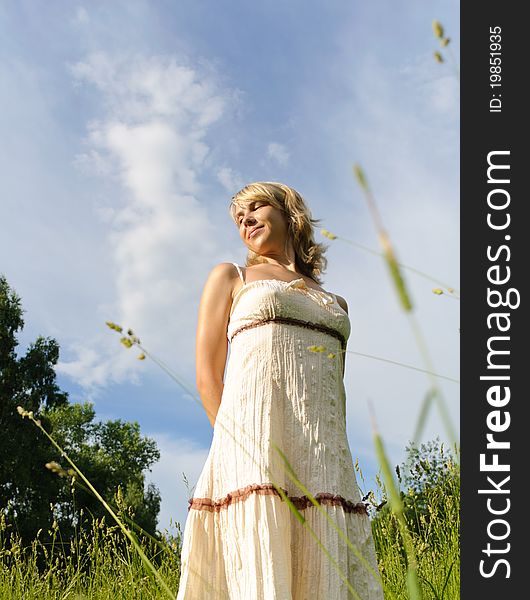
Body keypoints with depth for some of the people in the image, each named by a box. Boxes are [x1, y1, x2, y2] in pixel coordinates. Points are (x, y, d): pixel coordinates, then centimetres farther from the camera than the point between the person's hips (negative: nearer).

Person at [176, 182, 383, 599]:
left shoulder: (336, 304, 25)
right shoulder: (230, 277, 16)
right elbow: (207, 377, 6)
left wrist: (339, 460, 6)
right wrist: (240, 443, -7)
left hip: (327, 455, 4)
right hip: (254, 442, -3)